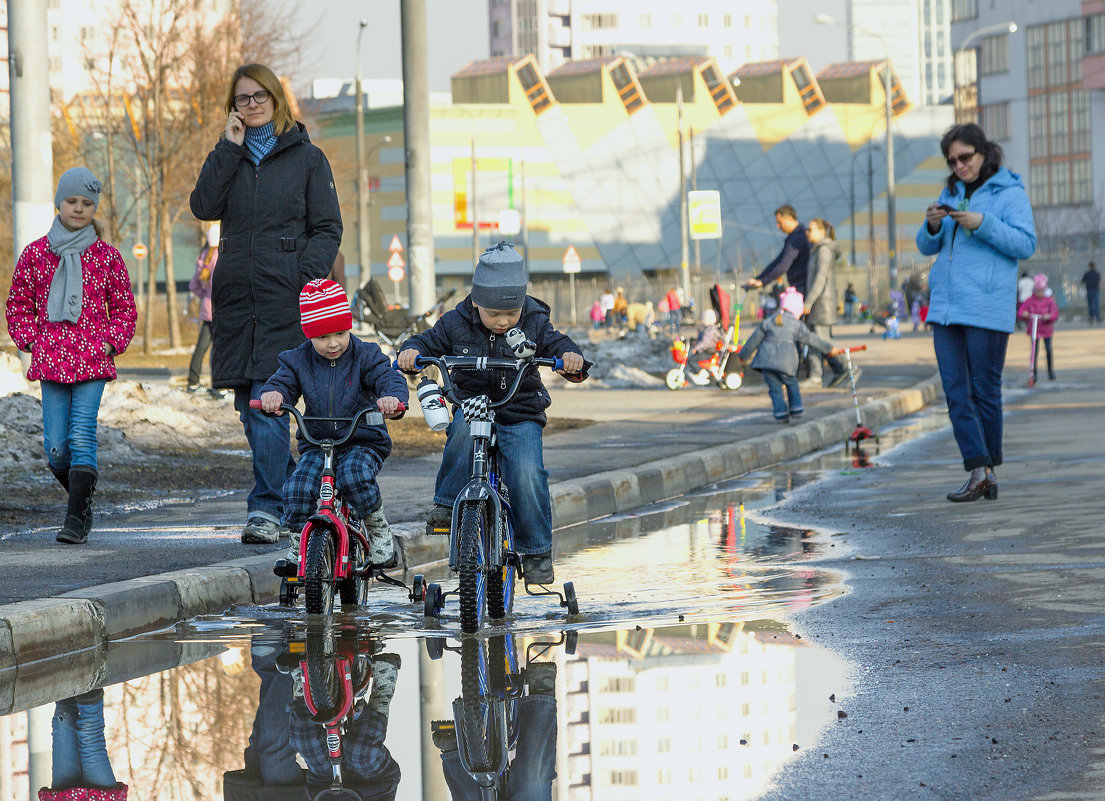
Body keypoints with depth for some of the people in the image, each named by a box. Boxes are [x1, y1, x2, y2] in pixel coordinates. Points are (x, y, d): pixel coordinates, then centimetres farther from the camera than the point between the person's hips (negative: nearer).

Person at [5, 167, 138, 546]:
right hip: (50, 361, 2)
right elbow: (18, 305, 15)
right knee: (56, 447, -1)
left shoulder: (106, 256, 5)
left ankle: (76, 519, -11)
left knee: (82, 436, -13)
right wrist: (30, 341, 2)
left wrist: (111, 343, -1)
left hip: (93, 361, -2)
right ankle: (82, 498, 26)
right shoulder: (35, 253, 7)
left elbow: (125, 308, 12)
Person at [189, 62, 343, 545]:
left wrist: (309, 276, -12)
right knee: (250, 404, 6)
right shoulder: (230, 157, 15)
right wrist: (230, 147, -5)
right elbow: (204, 206, -2)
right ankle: (291, 496, 18)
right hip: (237, 297, 5)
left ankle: (266, 509, -16)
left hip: (284, 298, -5)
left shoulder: (305, 157, 6)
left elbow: (327, 228, 3)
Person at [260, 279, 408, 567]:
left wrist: (392, 397, -41)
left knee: (355, 476, -35)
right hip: (316, 444, 3)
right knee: (297, 488, -24)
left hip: (363, 443, -2)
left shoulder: (365, 356, -3)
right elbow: (283, 382, -7)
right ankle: (298, 545, 0)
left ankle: (378, 529, -9)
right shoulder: (298, 361, 4)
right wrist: (272, 395, -34)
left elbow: (391, 379, -15)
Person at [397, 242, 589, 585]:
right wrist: (411, 351, -18)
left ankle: (536, 552, -6)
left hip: (521, 416, 0)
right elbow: (428, 342, 5)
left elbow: (557, 344, -5)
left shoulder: (534, 325, -2)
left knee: (527, 475, -20)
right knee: (463, 430, -36)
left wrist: (572, 358, -28)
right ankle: (447, 503, -20)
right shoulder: (456, 324, -1)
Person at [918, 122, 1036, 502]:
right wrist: (932, 226, -5)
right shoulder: (951, 193, 17)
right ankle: (979, 470, -7)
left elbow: (1026, 244, -10)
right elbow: (927, 247, 17)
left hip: (987, 308, -6)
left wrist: (983, 225, -20)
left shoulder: (1010, 193, -1)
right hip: (946, 306, 6)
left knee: (984, 389, -1)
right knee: (956, 391, -3)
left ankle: (987, 467, 10)